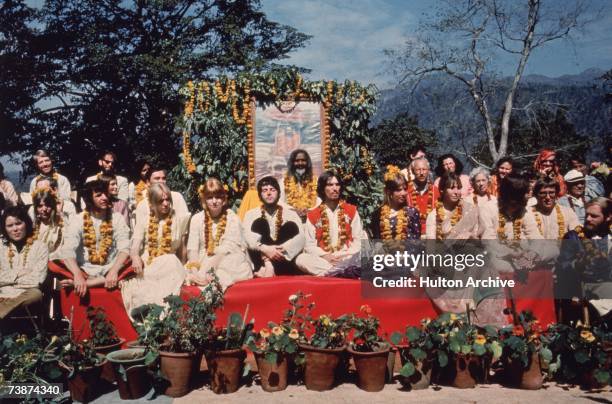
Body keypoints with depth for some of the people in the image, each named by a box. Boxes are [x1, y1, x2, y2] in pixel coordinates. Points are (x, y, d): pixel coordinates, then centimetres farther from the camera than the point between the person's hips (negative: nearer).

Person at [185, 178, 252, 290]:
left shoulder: (232, 218, -2)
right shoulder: (197, 219, 5)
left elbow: (227, 249, -11)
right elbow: (192, 249, -1)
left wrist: (205, 269, -21)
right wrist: (195, 270, -21)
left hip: (229, 263, -2)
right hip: (203, 263, 2)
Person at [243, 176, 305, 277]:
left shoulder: (291, 214, 10)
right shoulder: (251, 214, 11)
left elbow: (300, 238, -9)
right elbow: (248, 238, -8)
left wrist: (278, 252, -24)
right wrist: (265, 249, -28)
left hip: (283, 263, 0)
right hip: (261, 263, 0)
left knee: (291, 226, -19)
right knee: (259, 223, -16)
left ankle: (269, 266, -31)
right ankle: (266, 267, -32)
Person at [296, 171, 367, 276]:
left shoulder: (352, 211, 11)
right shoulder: (313, 215, 10)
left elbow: (359, 239, 4)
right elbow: (309, 245, 4)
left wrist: (347, 255, -13)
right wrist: (324, 256, -14)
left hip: (347, 258, 0)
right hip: (323, 259, 1)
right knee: (301, 259, -30)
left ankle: (325, 272, -26)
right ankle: (346, 271, -32)